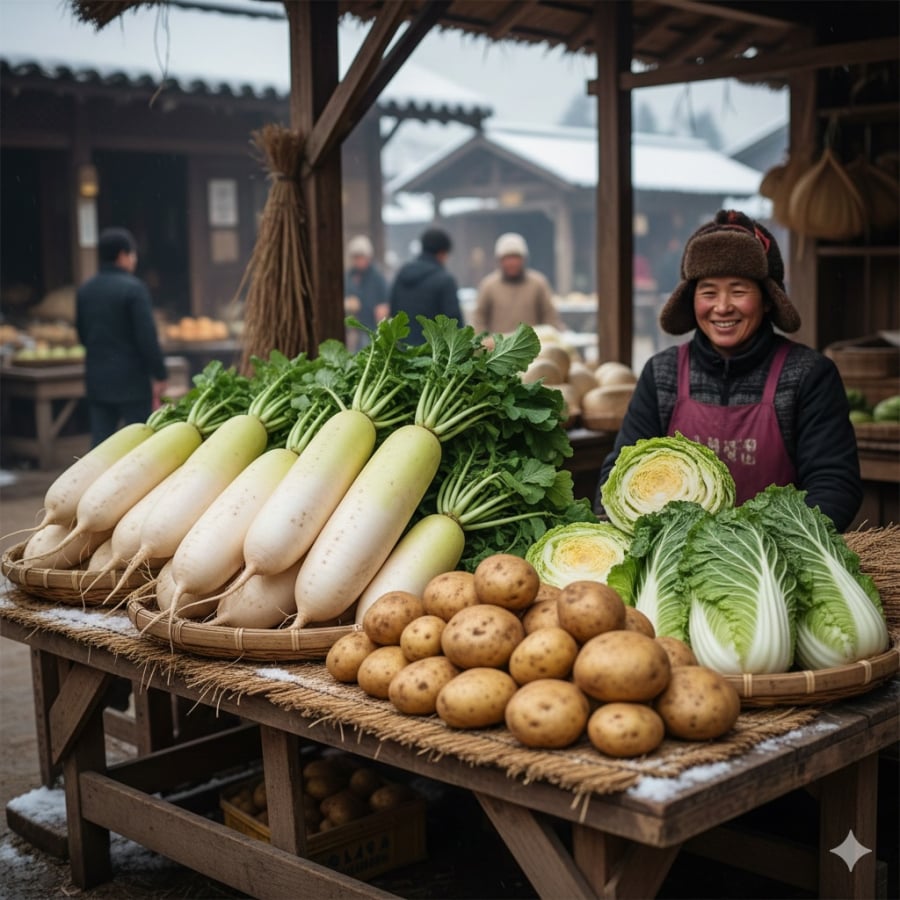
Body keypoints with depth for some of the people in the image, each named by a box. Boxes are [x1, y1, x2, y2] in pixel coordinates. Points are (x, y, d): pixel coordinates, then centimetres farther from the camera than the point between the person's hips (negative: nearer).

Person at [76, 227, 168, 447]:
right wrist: (159, 375, -10)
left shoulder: (85, 290, 8)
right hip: (131, 379, -6)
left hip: (97, 378, 6)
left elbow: (82, 333, 16)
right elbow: (147, 336, -16)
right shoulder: (133, 288, -12)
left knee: (100, 440, 8)